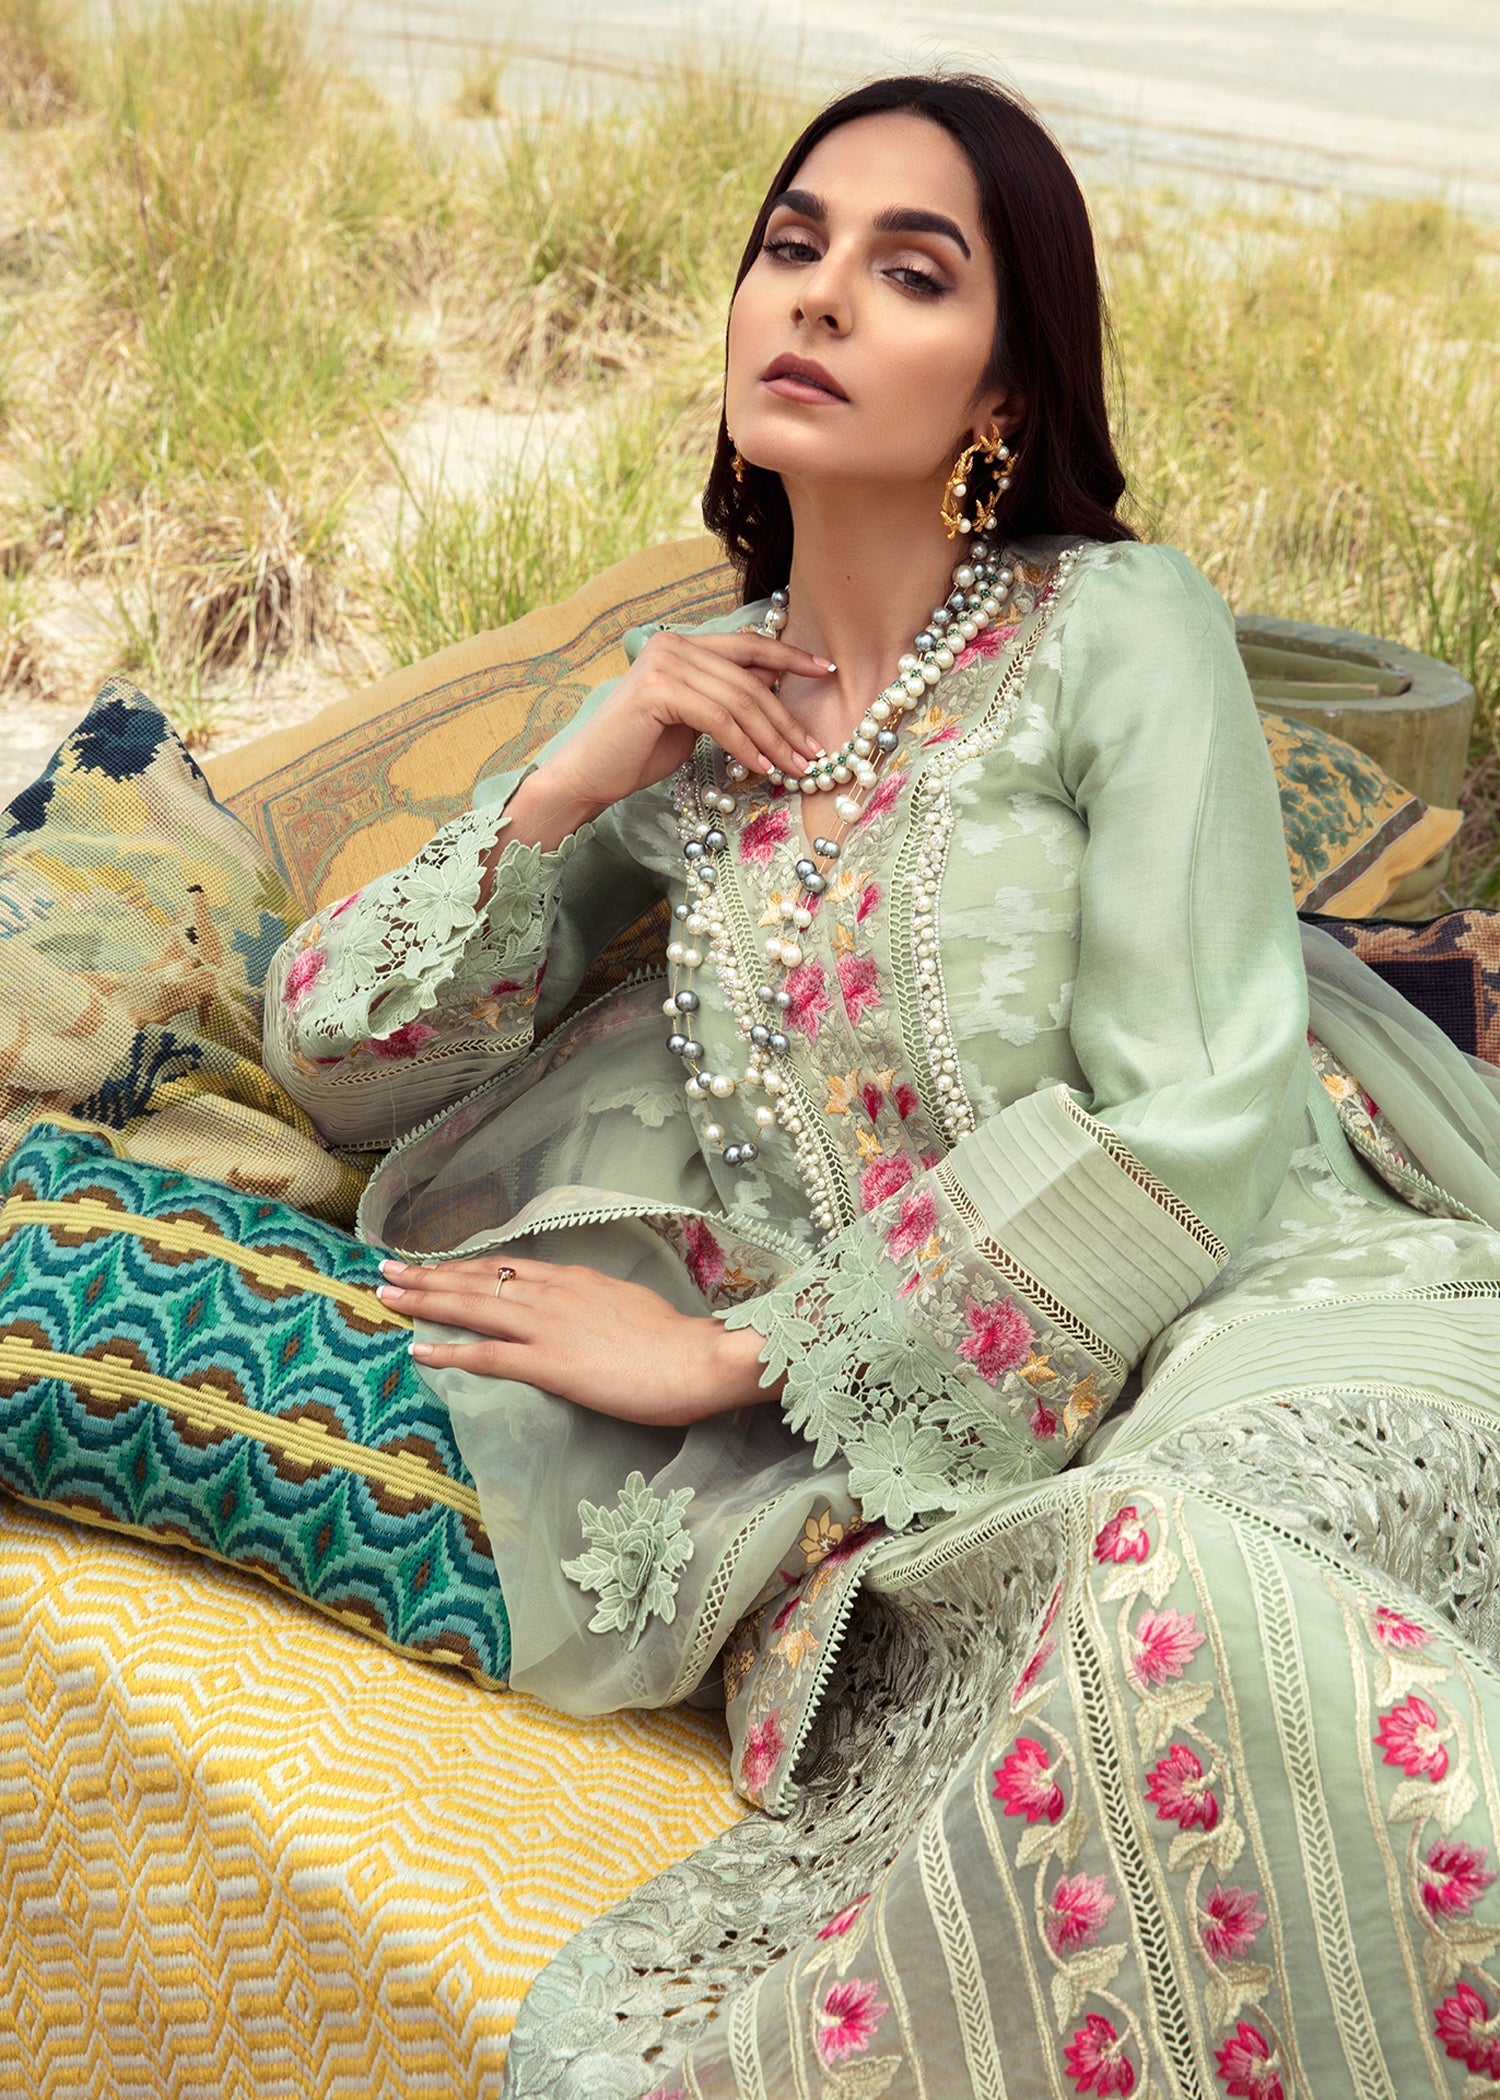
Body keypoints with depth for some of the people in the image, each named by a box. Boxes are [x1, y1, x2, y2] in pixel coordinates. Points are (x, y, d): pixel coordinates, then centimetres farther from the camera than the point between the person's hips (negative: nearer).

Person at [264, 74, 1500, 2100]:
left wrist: (730, 1353, -5)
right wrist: (567, 792, 4)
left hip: (1277, 1332, -2)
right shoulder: (689, 706, 17)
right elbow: (335, 1055, 20)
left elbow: (1189, 1135, -9)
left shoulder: (1120, 630, 1)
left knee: (1169, 1578, -41)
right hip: (935, 1488, 3)